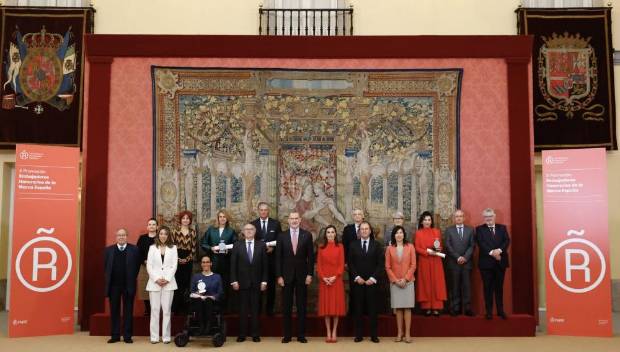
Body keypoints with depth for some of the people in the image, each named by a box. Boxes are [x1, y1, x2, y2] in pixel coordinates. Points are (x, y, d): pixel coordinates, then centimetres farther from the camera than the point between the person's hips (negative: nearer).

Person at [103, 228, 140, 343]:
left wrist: (132, 279, 0)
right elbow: (105, 266, 11)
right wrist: (109, 279, 6)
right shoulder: (109, 250, 6)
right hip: (113, 285, 2)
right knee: (114, 311, 7)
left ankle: (127, 336, 11)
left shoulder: (134, 249, 0)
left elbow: (137, 265, 3)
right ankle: (115, 335, 15)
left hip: (128, 285, -2)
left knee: (128, 311, 4)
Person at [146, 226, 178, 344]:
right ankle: (154, 336, 5)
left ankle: (166, 336, 4)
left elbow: (174, 266, 2)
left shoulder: (173, 248, 8)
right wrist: (156, 279, -8)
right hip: (154, 282, 0)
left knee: (166, 309, -1)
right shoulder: (152, 248, 9)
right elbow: (149, 265, 3)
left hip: (168, 282, 0)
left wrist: (167, 279, -9)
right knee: (154, 309, 0)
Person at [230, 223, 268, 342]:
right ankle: (242, 334, 11)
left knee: (255, 309, 5)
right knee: (242, 309, 4)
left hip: (256, 282, 0)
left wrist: (264, 281, -3)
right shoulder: (237, 245, 2)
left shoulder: (261, 245, 3)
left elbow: (264, 265, 3)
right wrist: (234, 281, -6)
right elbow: (233, 265, 1)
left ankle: (255, 334, 12)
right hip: (242, 282, 0)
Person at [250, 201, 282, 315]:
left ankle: (269, 308, 14)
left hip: (271, 257, 0)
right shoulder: (253, 224, 4)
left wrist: (273, 248, -11)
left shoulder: (276, 224, 5)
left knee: (271, 284, 5)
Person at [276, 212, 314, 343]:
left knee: (302, 306, 5)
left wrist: (310, 274, -4)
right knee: (286, 307, 5)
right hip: (287, 275, 0)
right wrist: (279, 276, -4)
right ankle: (287, 335, 13)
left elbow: (311, 256, 1)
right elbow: (278, 257, 1)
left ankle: (301, 335, 13)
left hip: (302, 275, 0)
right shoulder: (282, 236, 2)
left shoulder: (307, 235, 1)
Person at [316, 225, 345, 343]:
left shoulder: (340, 247, 3)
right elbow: (319, 265, 4)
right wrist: (323, 277, -10)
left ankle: (334, 332, 7)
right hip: (324, 280, 1)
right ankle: (328, 333, 6)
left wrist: (335, 277, -13)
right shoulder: (321, 247, 7)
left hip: (336, 279, -1)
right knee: (326, 305, 2)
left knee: (336, 304, 1)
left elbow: (342, 264, -1)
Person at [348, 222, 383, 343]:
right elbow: (350, 263, 5)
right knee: (358, 308, 2)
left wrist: (373, 278, -7)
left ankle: (374, 335, 7)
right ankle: (358, 334, 7)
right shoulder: (353, 245, 7)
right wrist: (357, 277, -6)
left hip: (371, 281, 0)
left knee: (372, 308, 1)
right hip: (357, 281, 1)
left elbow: (380, 263, 1)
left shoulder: (377, 245, 5)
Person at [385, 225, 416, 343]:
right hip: (394, 282, 1)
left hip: (407, 281, -1)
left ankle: (407, 333, 2)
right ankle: (400, 333, 11)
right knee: (398, 308, 3)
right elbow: (387, 267, 1)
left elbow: (413, 265, -2)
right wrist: (395, 280, -8)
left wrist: (405, 279, -10)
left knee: (407, 307, -1)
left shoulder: (410, 247, 1)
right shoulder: (389, 248, 3)